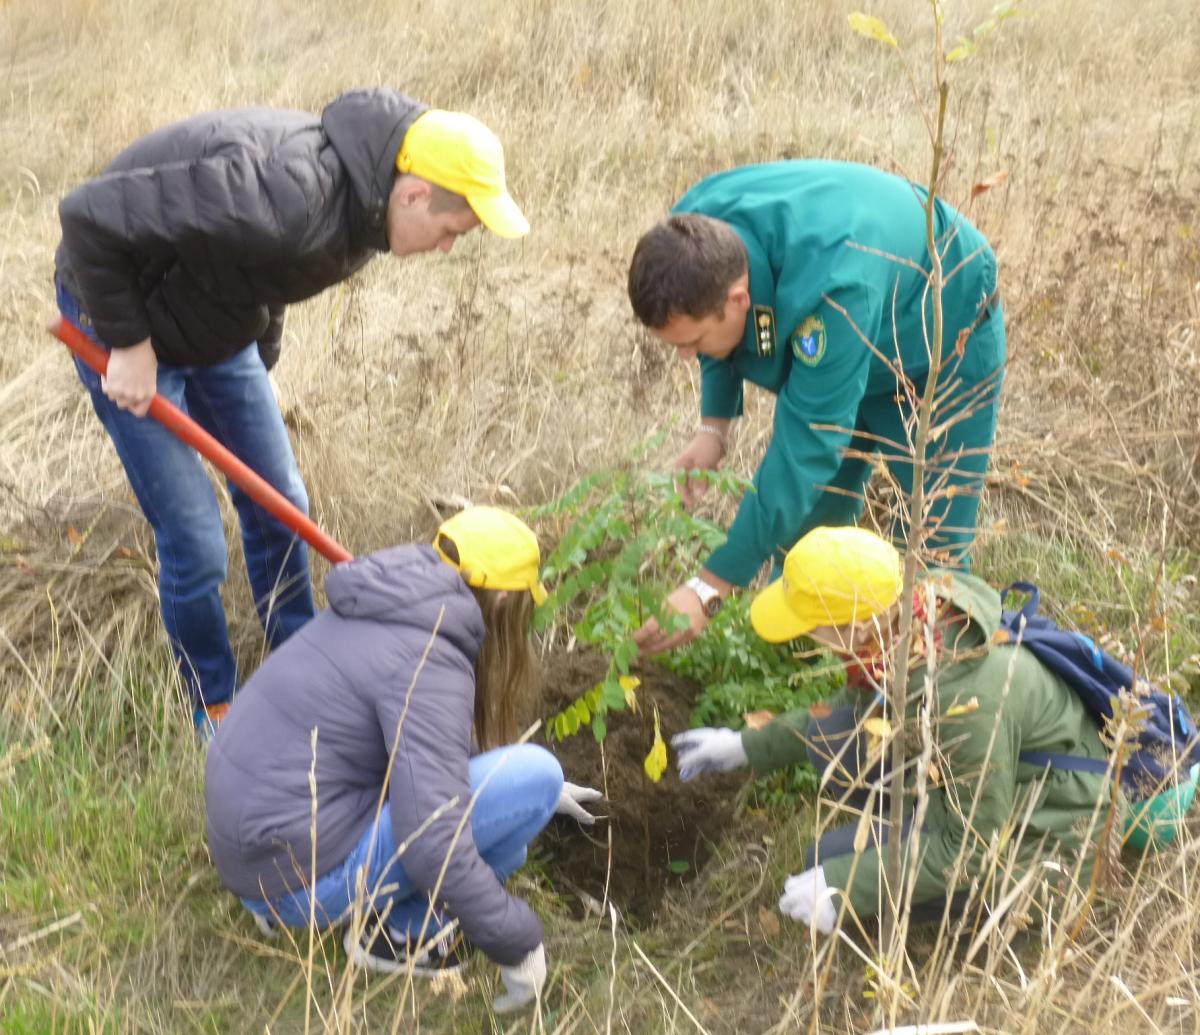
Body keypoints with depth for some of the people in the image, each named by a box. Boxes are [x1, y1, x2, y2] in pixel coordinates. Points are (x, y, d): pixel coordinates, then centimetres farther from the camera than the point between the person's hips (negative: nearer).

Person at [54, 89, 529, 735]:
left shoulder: (357, 195, -11)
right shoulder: (283, 197, -40)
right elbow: (93, 216, -37)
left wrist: (259, 363, 15)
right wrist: (127, 343, -26)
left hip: (219, 325, 8)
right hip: (123, 319, -8)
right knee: (194, 545, -4)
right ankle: (216, 712, 19)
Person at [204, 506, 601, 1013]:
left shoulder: (380, 613, 9)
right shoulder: (429, 662, -18)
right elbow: (433, 844, -26)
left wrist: (528, 794, 34)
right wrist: (517, 943, -15)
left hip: (248, 850, 9)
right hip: (306, 873, -9)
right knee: (534, 775, -10)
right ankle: (398, 929, 0)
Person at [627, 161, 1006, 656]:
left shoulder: (832, 291, -48)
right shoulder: (693, 238, -27)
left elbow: (808, 446, -45)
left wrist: (708, 590, -44)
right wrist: (714, 425, -14)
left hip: (945, 337, -6)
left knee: (931, 553, -6)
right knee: (807, 520, 9)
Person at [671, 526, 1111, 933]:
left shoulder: (969, 701, -38)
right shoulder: (903, 618, -15)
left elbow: (972, 850, -26)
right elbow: (859, 703, 9)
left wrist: (845, 887, -25)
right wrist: (749, 746, 9)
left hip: (1039, 833, -8)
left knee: (838, 860, -17)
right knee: (832, 735, -7)